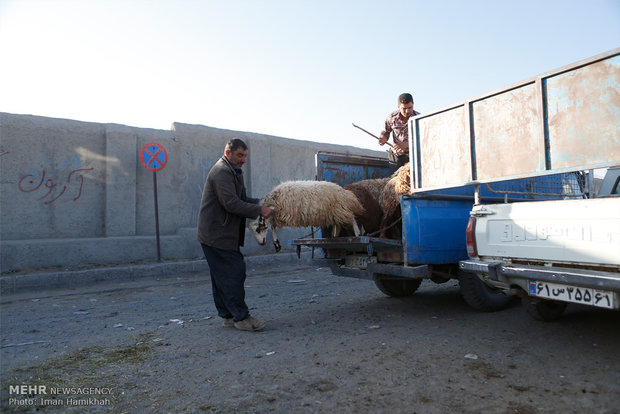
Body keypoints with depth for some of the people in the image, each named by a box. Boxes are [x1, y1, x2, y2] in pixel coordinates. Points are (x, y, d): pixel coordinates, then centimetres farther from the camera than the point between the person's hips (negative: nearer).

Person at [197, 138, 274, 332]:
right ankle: (241, 317, -1)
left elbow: (242, 199, 20)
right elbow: (231, 203, -23)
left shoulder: (233, 172, 20)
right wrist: (259, 211, -20)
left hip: (221, 234, 11)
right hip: (217, 234, -11)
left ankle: (228, 315, 22)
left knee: (223, 276, 14)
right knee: (233, 274, -8)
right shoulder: (221, 172, -14)